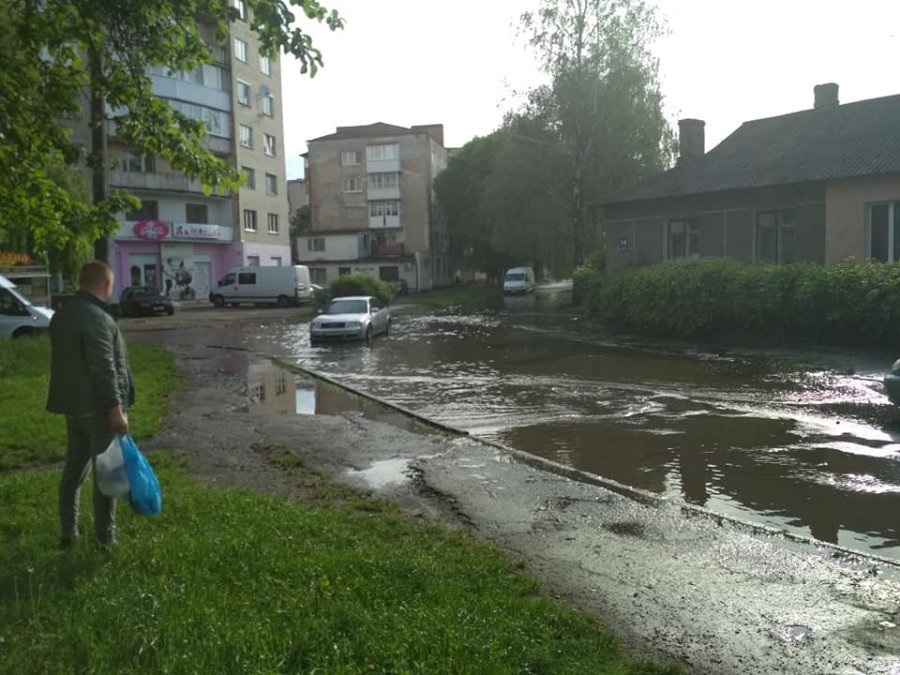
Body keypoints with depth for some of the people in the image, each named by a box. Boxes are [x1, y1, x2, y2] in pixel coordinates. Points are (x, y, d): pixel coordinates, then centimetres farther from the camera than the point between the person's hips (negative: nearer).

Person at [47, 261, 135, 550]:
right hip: (98, 408, -9)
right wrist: (116, 409, -21)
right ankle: (105, 538, 8)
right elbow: (104, 369, -24)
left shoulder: (63, 314, 11)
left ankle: (68, 533, 23)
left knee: (73, 469, 16)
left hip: (73, 405, 9)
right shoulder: (96, 318, -20)